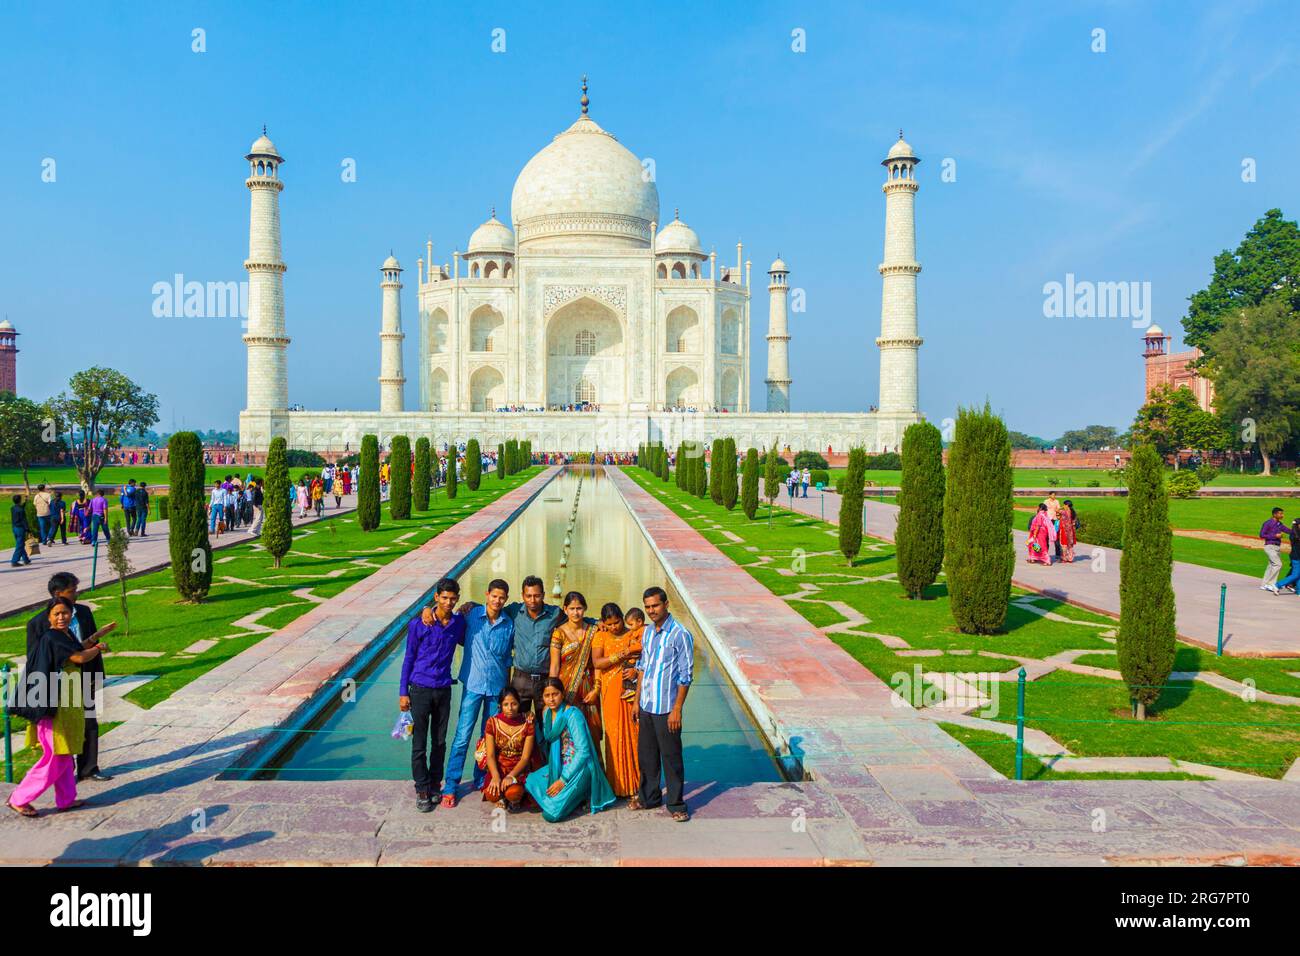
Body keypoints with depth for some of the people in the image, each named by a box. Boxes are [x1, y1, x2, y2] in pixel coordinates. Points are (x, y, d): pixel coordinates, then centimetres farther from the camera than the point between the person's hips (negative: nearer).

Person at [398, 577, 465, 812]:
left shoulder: (459, 622, 0)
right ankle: (422, 790, 12)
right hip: (420, 689, -3)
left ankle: (435, 784, 26)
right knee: (419, 744, 1)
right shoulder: (418, 624, -9)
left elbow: (464, 641, 22)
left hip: (444, 690, 3)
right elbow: (409, 658, -2)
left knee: (440, 742, 12)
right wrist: (403, 692, -3)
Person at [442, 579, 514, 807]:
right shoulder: (471, 616, -5)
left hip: (497, 687, 3)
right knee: (462, 736, -4)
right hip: (473, 685, -2)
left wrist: (507, 689, 12)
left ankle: (481, 780, 25)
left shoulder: (509, 625, 2)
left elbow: (507, 659, 11)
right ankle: (450, 786, 5)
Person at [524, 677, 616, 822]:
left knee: (551, 814, -19)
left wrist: (563, 780, -20)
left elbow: (583, 752, -19)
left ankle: (579, 796, 6)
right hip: (557, 766, 8)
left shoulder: (573, 714, -17)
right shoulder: (546, 713, 5)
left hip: (578, 768, -8)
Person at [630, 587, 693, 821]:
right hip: (646, 705, 6)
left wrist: (677, 709, -14)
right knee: (646, 754, 16)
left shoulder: (680, 635, -14)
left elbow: (685, 676, -13)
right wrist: (637, 701, 15)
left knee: (671, 757, 3)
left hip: (667, 708, -6)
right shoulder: (647, 631, 7)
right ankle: (648, 796, 32)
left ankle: (676, 804, 17)